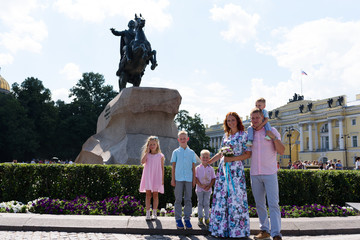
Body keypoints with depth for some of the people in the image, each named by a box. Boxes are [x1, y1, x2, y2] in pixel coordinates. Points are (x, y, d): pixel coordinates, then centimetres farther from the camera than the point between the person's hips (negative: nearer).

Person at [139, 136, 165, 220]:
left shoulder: (160, 156, 2)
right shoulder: (147, 155, 5)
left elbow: (162, 168, 4)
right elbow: (142, 161, -15)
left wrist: (162, 179, 0)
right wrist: (147, 151, -10)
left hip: (156, 178, -1)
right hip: (148, 178, 1)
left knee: (155, 194, 4)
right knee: (148, 194, 2)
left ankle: (154, 213, 12)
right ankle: (148, 213, 6)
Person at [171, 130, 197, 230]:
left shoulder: (191, 152, 9)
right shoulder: (176, 152, 6)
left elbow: (193, 167, 11)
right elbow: (173, 166, 6)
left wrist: (194, 179, 7)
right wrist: (173, 179, 2)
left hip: (189, 179, 1)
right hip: (178, 179, -1)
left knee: (188, 199, 3)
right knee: (178, 199, 3)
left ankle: (187, 219, 12)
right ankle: (178, 219, 11)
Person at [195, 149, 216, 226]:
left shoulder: (211, 169, 2)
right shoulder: (198, 168, -1)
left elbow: (213, 179, 2)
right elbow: (196, 178, -4)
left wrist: (209, 186, -12)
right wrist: (201, 185, -15)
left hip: (208, 189, 1)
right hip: (199, 189, -1)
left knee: (206, 203, 4)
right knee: (200, 203, 4)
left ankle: (207, 218, 14)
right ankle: (200, 218, 13)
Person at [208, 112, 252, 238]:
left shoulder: (244, 135, -2)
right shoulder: (226, 135, 15)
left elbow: (248, 154, -7)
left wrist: (232, 159, -16)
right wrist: (208, 162, 19)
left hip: (236, 170, -6)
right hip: (223, 169, 6)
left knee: (235, 198, -4)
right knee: (221, 197, 5)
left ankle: (237, 229, 6)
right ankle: (222, 228, 14)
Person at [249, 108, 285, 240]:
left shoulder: (272, 131, 1)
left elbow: (281, 151, -3)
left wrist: (274, 138, -16)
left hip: (269, 173, -4)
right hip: (254, 174, 4)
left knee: (273, 204, -8)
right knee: (259, 204, 9)